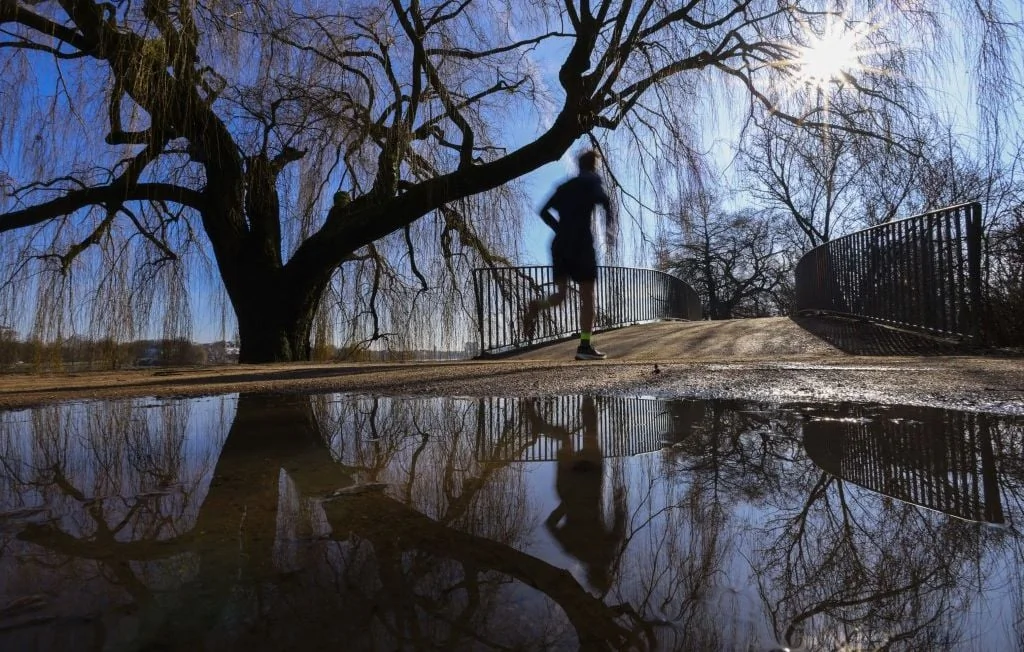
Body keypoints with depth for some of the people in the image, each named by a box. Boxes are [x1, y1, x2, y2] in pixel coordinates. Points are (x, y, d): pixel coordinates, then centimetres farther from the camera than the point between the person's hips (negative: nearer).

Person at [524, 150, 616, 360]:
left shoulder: (564, 186, 21)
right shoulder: (592, 180, 5)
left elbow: (544, 212, 19)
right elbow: (604, 201, -14)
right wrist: (610, 230, -7)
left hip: (560, 244, 5)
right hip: (580, 242, -5)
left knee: (560, 294, 10)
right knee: (587, 296, 0)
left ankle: (537, 306, -23)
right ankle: (585, 346, -6)